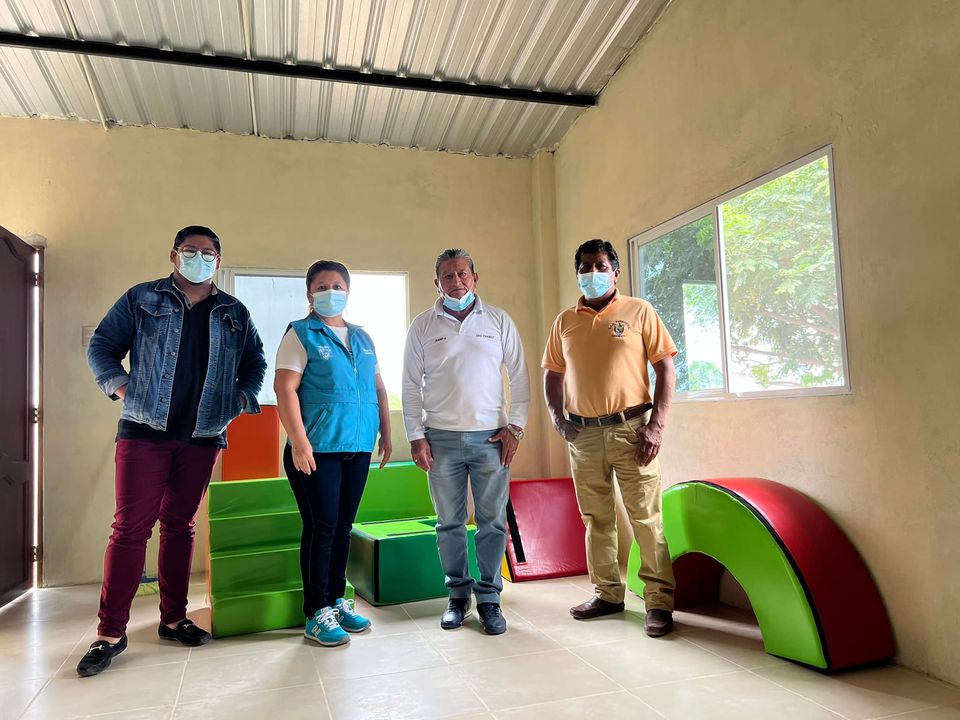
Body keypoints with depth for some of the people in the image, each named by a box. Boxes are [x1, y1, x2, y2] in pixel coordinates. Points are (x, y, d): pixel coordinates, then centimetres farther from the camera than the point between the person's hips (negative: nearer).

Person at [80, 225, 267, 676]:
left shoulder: (235, 314, 12)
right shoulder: (141, 299, 6)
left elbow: (255, 362, 18)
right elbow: (101, 346, 8)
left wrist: (242, 399, 3)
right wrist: (120, 387, -6)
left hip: (203, 437, 2)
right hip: (144, 431, -2)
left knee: (179, 525, 11)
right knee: (131, 527, -3)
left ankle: (173, 618, 22)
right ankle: (111, 632, 6)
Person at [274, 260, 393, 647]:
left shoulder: (362, 338, 16)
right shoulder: (300, 334, -2)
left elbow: (378, 388, 19)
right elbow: (285, 389, -10)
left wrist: (386, 433, 14)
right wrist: (298, 440, -18)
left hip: (358, 446, 6)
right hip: (317, 447, -5)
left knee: (343, 526, 12)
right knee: (321, 527, -2)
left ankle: (337, 600, 24)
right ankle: (317, 613, 9)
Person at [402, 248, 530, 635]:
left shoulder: (499, 320, 6)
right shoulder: (423, 326, 5)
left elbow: (519, 377, 6)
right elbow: (411, 385, 6)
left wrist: (515, 426, -1)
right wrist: (416, 436, 0)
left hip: (490, 437, 0)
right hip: (441, 439, 0)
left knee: (492, 522, 3)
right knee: (449, 523, 8)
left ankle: (488, 597, 16)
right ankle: (458, 594, 23)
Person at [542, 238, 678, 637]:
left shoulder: (639, 311, 1)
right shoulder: (565, 321, 11)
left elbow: (665, 368, -2)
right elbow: (552, 374, 16)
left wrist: (656, 425, -11)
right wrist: (557, 418, 1)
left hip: (630, 428, -3)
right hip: (582, 434, 4)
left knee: (646, 517, -2)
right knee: (596, 519, 12)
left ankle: (659, 602, 9)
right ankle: (607, 594, 26)